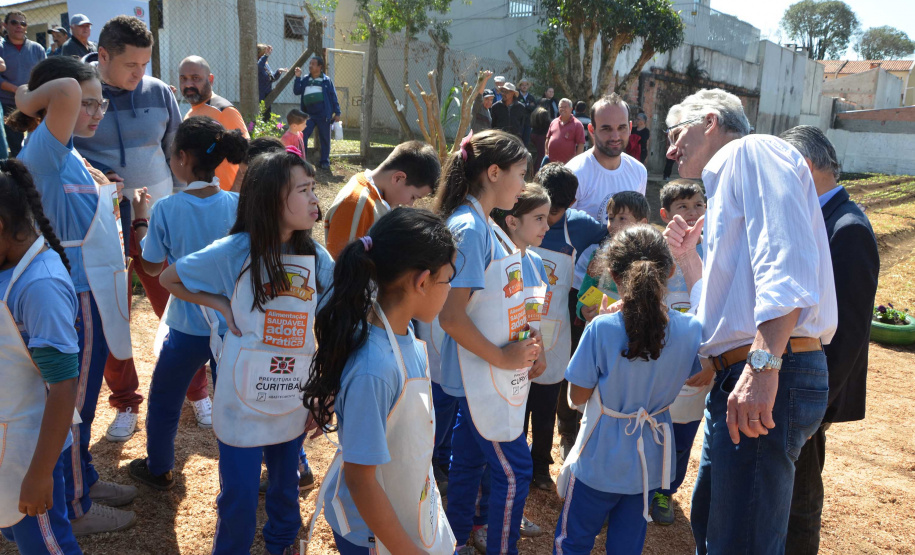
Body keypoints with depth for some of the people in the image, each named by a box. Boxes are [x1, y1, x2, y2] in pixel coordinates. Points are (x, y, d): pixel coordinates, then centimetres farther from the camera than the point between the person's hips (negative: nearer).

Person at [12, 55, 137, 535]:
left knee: (81, 399, 22)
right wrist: (29, 101, -20)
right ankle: (75, 510, 22)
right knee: (74, 403, 5)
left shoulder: (65, 154, 12)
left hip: (88, 293, 10)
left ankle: (83, 480, 41)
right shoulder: (44, 149, -18)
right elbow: (66, 90, -37)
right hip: (75, 301, -9)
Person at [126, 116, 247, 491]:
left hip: (187, 327, -2)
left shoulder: (166, 210, -16)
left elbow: (152, 267, -2)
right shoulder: (237, 205, -11)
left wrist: (140, 219, 7)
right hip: (233, 325, 2)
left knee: (164, 402, 22)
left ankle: (159, 470, 40)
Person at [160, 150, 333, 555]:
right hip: (243, 403, -3)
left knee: (286, 487, 22)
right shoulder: (235, 252, -14)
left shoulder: (316, 256, -4)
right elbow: (169, 279, -2)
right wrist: (221, 306, -9)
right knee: (239, 498, 7)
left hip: (294, 399, 4)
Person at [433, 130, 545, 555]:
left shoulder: (487, 226, 8)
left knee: (470, 459, 21)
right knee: (514, 469, 2)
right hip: (483, 376, -9)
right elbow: (451, 315, -26)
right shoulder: (469, 229, -21)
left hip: (492, 372, 9)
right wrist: (501, 357, -18)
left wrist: (527, 343, 5)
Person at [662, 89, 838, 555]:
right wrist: (686, 256, 22)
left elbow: (787, 259, -22)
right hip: (735, 379, 11)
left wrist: (764, 363, -30)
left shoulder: (753, 151, -3)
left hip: (771, 378, -11)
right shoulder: (725, 186, 26)